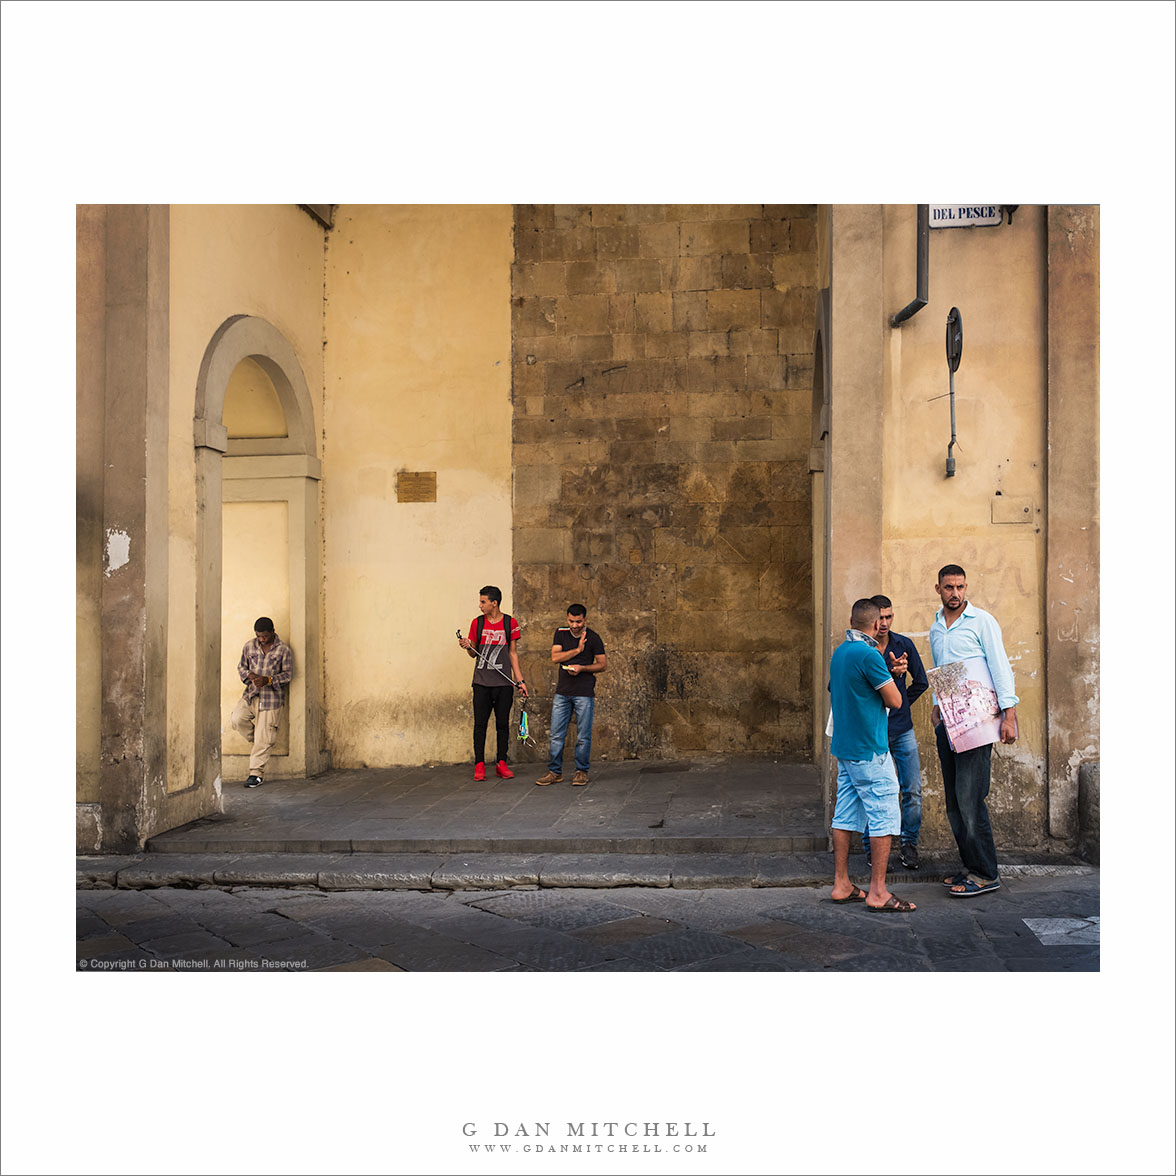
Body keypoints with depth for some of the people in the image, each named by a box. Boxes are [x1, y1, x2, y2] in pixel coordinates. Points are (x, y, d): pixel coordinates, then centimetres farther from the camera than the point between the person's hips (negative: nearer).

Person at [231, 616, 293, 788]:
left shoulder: (283, 649, -5)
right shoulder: (249, 646, 5)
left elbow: (288, 674, -3)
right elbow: (241, 666, 15)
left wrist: (268, 680, -19)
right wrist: (249, 675, -8)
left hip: (271, 698, -4)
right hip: (251, 695, 4)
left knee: (263, 740, -3)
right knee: (236, 719, -21)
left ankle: (255, 774, 7)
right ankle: (256, 739, 8)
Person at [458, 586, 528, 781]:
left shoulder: (510, 623, 2)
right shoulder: (477, 623, 5)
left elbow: (512, 653, 7)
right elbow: (474, 653, 11)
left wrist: (520, 680, 3)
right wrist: (468, 647, -11)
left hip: (504, 683, -1)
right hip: (482, 683, 1)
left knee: (503, 724, 4)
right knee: (480, 723, 0)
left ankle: (502, 764, 12)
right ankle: (479, 765, 5)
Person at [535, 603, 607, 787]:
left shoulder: (593, 638, -2)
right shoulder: (560, 633, 7)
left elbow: (603, 665, 0)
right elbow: (555, 657, -4)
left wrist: (582, 668, -14)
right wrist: (577, 650, -12)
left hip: (584, 693, -3)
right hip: (562, 691, 3)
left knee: (583, 736, 1)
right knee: (556, 734, 3)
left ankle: (582, 771, 14)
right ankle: (555, 772, 12)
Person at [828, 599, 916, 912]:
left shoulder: (839, 652, 11)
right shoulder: (868, 655, -17)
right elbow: (895, 701, -14)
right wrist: (887, 678, 6)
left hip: (843, 746, 9)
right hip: (869, 749, -9)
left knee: (845, 815, 11)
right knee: (885, 816, -3)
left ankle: (841, 885, 16)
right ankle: (878, 892, -2)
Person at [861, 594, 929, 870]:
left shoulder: (904, 645, 3)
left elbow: (920, 682, 16)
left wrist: (900, 704, 11)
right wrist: (890, 673, -24)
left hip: (902, 729, 3)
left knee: (913, 790, 0)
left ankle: (909, 844, 16)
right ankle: (871, 847, 16)